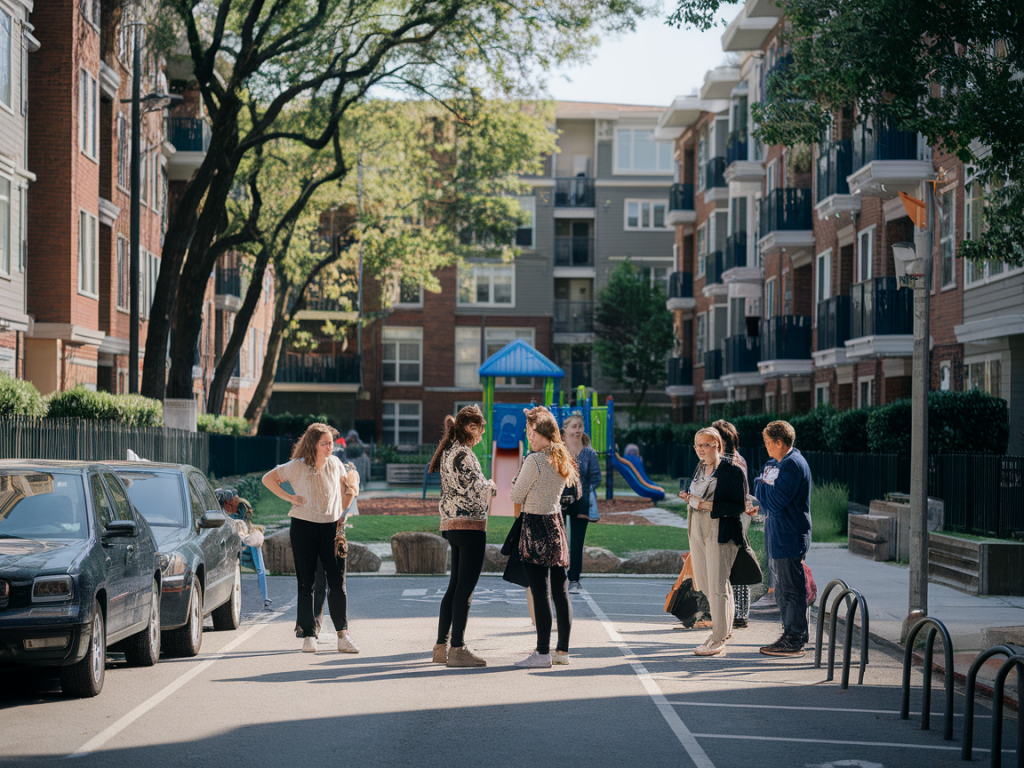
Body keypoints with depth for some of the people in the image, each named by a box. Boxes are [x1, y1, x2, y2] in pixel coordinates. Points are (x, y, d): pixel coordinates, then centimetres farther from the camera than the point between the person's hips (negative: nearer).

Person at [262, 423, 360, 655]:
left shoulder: (336, 465, 5)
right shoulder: (297, 467, -4)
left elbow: (343, 500, 15)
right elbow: (268, 479, 6)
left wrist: (352, 491, -8)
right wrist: (289, 497, -2)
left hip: (331, 527, 2)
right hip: (304, 527, -2)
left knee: (337, 581, -5)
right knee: (306, 583, 2)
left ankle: (343, 635, -1)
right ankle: (308, 636, 7)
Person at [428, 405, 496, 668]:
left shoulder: (449, 452, 15)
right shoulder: (463, 454, -15)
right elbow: (474, 491, -18)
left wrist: (485, 488, 15)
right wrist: (491, 486, 1)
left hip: (452, 525, 10)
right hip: (470, 526, -10)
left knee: (455, 587, 14)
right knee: (465, 588, -6)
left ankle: (441, 646, 17)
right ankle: (457, 649, -5)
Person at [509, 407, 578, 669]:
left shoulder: (534, 461, -15)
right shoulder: (562, 460, 10)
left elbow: (516, 496, -8)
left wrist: (517, 478, 9)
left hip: (535, 525, -8)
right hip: (557, 523, 8)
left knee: (540, 592, -6)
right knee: (560, 590, 10)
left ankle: (543, 652, -5)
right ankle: (563, 649, 15)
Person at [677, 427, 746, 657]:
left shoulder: (732, 472, -11)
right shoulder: (700, 470, 12)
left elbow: (738, 506, -16)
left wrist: (708, 505, -23)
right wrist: (689, 498, 1)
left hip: (720, 533, -8)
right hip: (697, 532, 8)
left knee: (717, 586, -7)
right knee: (704, 585, 14)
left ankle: (718, 640, 0)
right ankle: (724, 627, 32)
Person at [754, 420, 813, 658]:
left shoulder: (793, 465, -16)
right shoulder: (775, 464, 16)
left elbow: (776, 501, -21)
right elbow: (760, 495, 16)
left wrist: (761, 485, -6)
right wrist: (763, 486, -3)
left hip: (789, 537, -10)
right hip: (778, 536, 10)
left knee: (792, 589, -5)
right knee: (782, 588, 15)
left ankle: (793, 642, -1)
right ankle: (791, 634, 23)